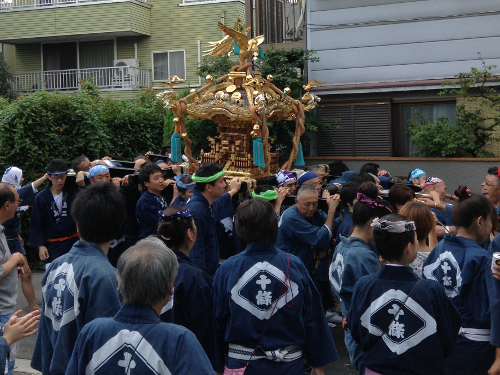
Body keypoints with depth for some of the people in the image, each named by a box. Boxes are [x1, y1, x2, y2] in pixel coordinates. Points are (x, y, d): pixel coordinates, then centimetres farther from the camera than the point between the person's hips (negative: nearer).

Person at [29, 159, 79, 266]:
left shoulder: (73, 192, -1)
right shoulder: (41, 197, -4)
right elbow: (36, 224, 0)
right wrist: (40, 245, -6)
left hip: (73, 242, 2)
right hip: (52, 245, -2)